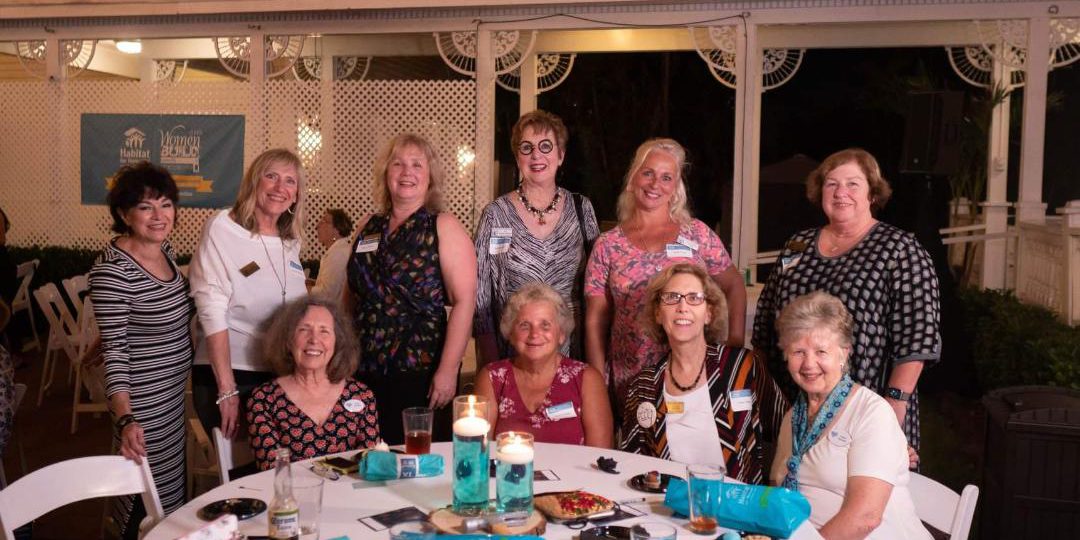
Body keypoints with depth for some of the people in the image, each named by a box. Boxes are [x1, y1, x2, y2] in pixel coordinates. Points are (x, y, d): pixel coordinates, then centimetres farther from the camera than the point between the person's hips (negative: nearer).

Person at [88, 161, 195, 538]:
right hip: (142, 399, -8)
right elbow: (114, 351, -25)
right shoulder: (112, 271, -24)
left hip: (175, 391, 8)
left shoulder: (165, 249, 0)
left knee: (171, 480, 24)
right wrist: (125, 419, -34)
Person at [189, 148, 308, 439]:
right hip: (227, 375, -5)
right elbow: (213, 313, -14)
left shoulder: (291, 241, 9)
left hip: (282, 378, 5)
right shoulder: (222, 228, -8)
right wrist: (227, 390, -19)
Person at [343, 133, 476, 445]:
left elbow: (464, 301, -11)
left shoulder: (444, 227, -3)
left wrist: (448, 370, -17)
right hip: (364, 372, 4)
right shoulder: (368, 227, 11)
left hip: (420, 373, -4)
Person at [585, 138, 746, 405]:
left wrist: (735, 343, 0)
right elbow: (595, 321, 3)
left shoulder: (697, 234, 1)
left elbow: (734, 287, 11)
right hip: (629, 379, 0)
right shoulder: (608, 245, 1)